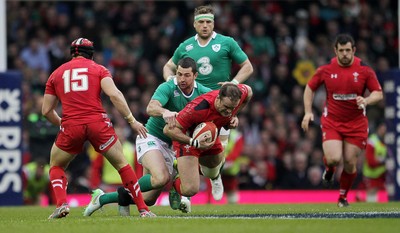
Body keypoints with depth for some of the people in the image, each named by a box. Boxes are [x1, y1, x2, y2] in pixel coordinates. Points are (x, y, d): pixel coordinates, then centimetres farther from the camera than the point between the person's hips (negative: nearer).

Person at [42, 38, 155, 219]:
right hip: (97, 122, -1)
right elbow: (114, 94, -5)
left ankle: (61, 204, 1)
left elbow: (46, 111, 17)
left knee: (56, 167, 24)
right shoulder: (98, 69, 13)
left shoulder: (56, 74, 19)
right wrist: (131, 120, -2)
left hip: (71, 125, 1)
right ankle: (143, 209, 9)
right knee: (122, 165, 15)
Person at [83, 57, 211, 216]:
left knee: (149, 199, 4)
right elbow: (151, 108, -36)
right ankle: (125, 192, -9)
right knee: (161, 178, -35)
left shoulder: (201, 92, -3)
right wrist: (165, 112, -59)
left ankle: (102, 198, 23)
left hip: (169, 146, 6)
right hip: (151, 138, -6)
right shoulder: (167, 88, -19)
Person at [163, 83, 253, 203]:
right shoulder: (198, 108, -42)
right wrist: (195, 143, -44)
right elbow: (169, 129, -34)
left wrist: (234, 116, -5)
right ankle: (174, 184, 19)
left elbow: (248, 91, 3)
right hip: (187, 139, -6)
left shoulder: (240, 93, -26)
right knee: (190, 189, -17)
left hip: (210, 136, 6)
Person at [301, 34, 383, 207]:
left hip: (356, 124, 0)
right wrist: (308, 112, 0)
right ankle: (329, 168, 21)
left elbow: (378, 93, -1)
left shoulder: (364, 70, -5)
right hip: (331, 121, 0)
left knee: (350, 163, 1)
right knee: (333, 159, -18)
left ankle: (343, 197, 25)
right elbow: (310, 88, 11)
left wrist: (366, 101, -23)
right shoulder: (326, 70, -3)